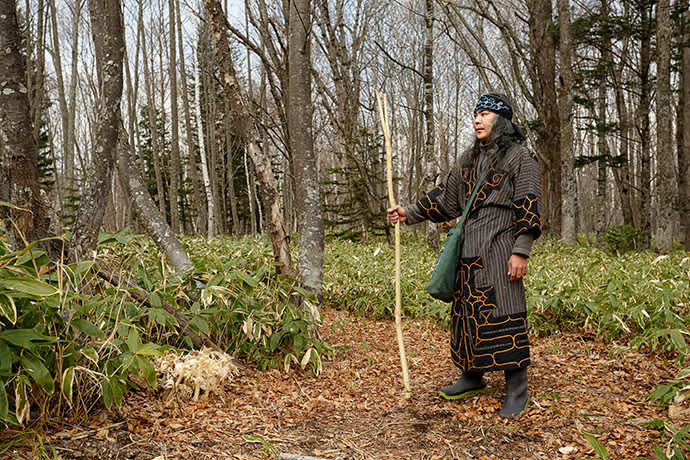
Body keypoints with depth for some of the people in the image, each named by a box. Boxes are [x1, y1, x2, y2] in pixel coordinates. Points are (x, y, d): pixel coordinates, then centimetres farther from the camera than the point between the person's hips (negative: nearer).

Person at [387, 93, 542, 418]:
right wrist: (409, 214, 12)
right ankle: (473, 376, 24)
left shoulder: (521, 157, -2)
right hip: (469, 249, 7)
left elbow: (529, 208, -9)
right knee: (468, 313, 10)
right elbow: (445, 199, 20)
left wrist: (521, 251, -16)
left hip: (500, 248, -7)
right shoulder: (469, 159, 17)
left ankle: (516, 390, 2)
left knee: (503, 314, -8)